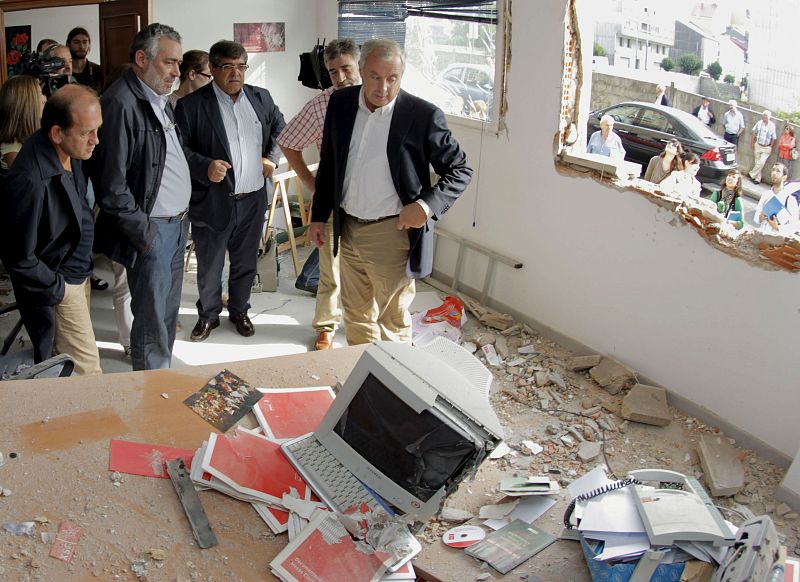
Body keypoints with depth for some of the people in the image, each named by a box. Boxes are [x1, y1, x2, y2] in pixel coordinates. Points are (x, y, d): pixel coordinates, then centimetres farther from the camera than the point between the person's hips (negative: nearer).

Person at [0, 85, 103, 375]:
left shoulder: (68, 153, -6)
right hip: (58, 286, -8)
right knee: (86, 368, 2)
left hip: (77, 273, 8)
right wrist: (58, 289, -11)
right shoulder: (31, 182, -32)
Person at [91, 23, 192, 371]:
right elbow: (111, 185, -20)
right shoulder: (120, 104, -18)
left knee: (169, 313, 18)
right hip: (151, 231, -9)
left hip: (176, 224, 9)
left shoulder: (160, 100, 10)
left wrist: (182, 216, 13)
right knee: (152, 321, 2)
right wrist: (143, 233, -15)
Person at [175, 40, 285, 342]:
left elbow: (280, 128, 19)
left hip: (253, 200, 4)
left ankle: (239, 310, 38)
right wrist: (205, 166, -24)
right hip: (212, 201, -3)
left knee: (245, 263, 18)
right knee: (209, 267, 11)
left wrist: (272, 157, 4)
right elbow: (180, 147, -10)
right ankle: (208, 315, 32)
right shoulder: (191, 105, -9)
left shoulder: (261, 98, 6)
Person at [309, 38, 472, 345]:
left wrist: (428, 204, -20)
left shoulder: (423, 115, -14)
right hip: (348, 229, 5)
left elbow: (460, 170, -5)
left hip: (393, 234, -5)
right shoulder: (340, 103, 1)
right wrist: (319, 215, 13)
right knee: (356, 316, 19)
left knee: (393, 321, 8)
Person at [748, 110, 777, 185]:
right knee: (757, 162, 7)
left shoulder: (772, 125, -14)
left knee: (761, 163, -12)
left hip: (766, 148, -2)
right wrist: (753, 142, 9)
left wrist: (770, 147, -4)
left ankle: (751, 174, 4)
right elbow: (754, 132, 7)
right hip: (758, 145, 2)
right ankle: (757, 178, 16)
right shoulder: (759, 123, -9)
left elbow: (773, 138, -5)